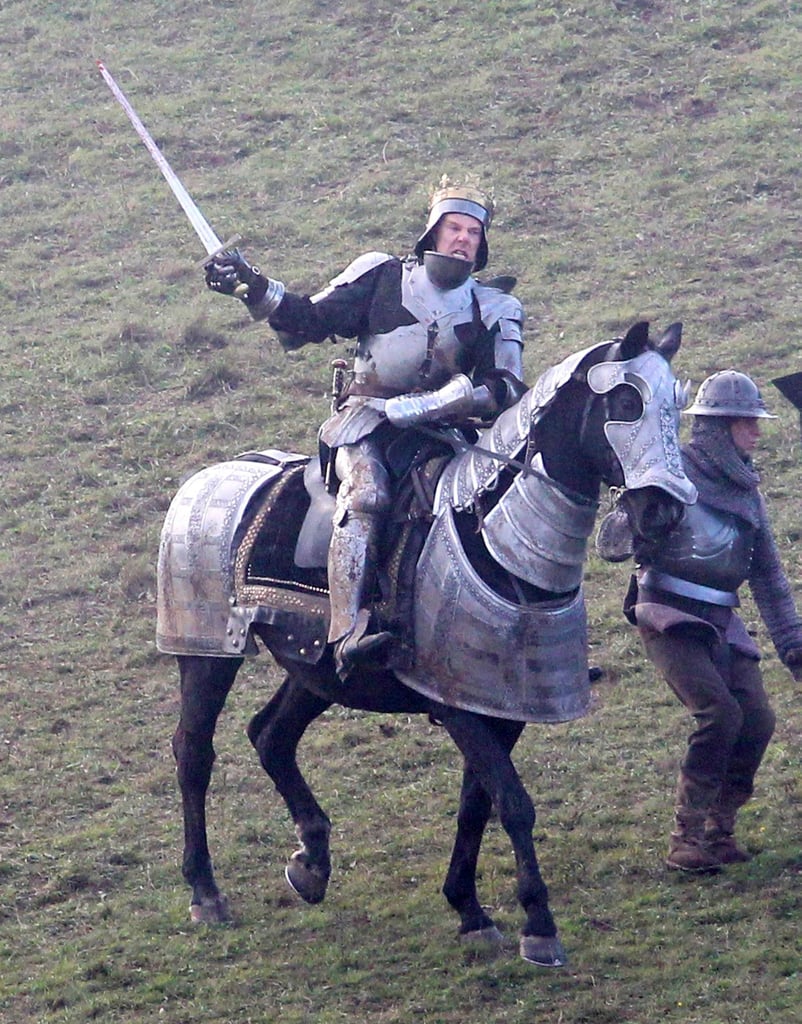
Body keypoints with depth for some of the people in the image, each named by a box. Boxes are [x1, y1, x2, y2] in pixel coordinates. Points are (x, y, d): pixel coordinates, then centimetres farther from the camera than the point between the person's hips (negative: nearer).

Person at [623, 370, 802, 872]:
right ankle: (686, 839, -14)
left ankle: (719, 831, 10)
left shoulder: (747, 490, 14)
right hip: (669, 619, -7)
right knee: (720, 712, -22)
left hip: (721, 624, 7)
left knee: (758, 720, -7)